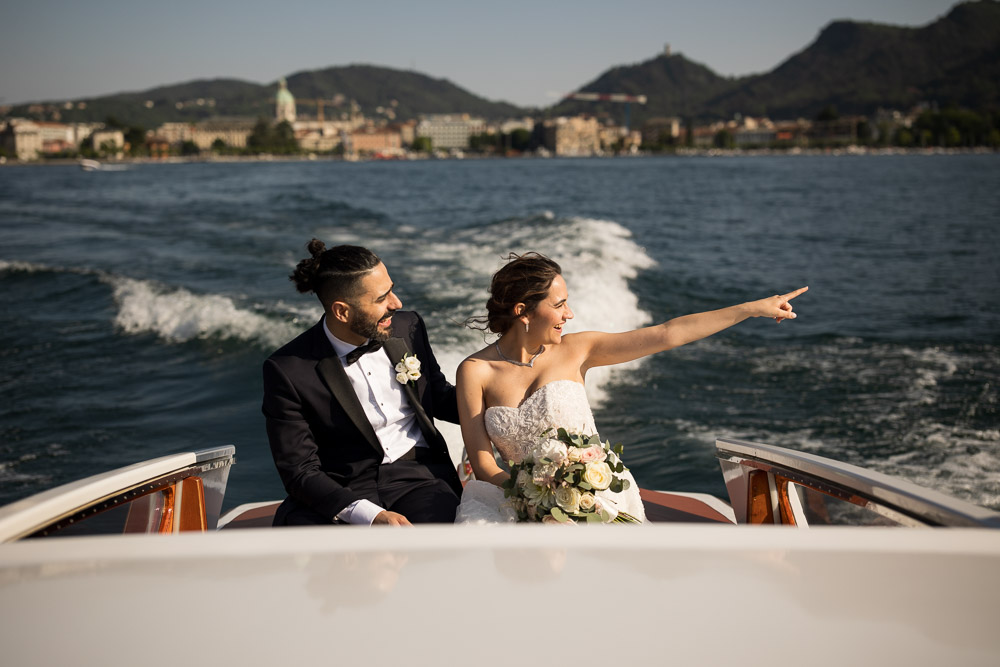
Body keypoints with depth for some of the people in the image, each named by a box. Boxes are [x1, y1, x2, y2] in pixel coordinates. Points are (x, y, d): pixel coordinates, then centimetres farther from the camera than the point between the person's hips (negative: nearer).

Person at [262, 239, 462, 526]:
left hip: (417, 474, 2)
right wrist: (371, 516, -25)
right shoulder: (287, 370, -12)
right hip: (342, 490, -2)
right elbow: (300, 471, -11)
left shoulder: (408, 327, 3)